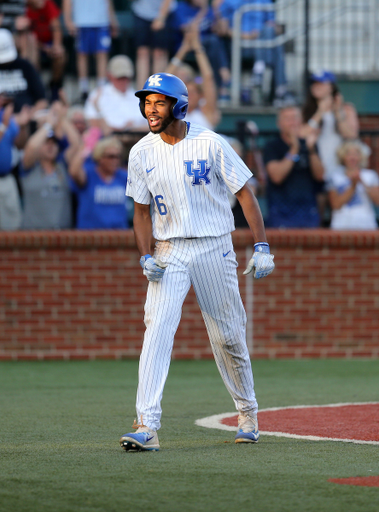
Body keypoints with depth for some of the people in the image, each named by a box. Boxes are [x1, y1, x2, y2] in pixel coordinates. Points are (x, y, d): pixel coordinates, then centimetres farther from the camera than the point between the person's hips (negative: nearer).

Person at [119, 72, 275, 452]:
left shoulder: (210, 145, -9)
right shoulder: (141, 153, 0)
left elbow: (244, 193, -4)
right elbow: (142, 211, 7)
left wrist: (262, 247, -10)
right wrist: (145, 257, -9)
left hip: (213, 247, -2)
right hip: (168, 253, 2)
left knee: (228, 336, 7)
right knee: (156, 330, -15)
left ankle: (248, 413, 30)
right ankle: (147, 427, -22)